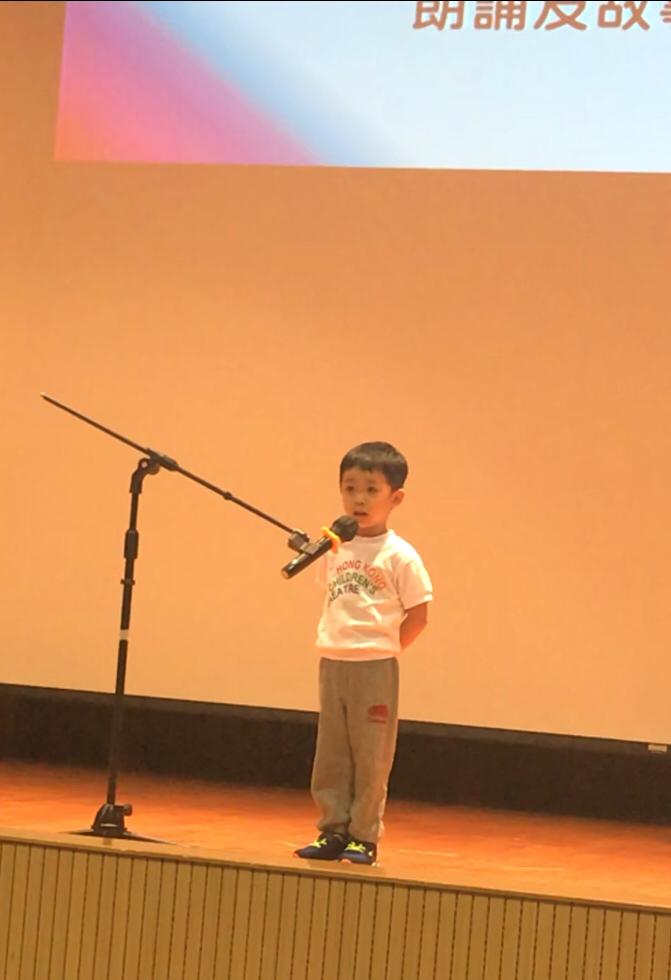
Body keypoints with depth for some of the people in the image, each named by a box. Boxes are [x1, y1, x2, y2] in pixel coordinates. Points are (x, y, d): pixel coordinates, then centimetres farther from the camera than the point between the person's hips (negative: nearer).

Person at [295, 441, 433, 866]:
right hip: (332, 664, 5)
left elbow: (417, 616, -6)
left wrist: (381, 651, -3)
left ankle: (364, 837, 8)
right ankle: (333, 831, 17)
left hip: (375, 668, -5)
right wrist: (336, 643, 7)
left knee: (371, 757, 1)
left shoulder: (399, 555, -8)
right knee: (330, 755, 9)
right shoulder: (337, 549, 8)